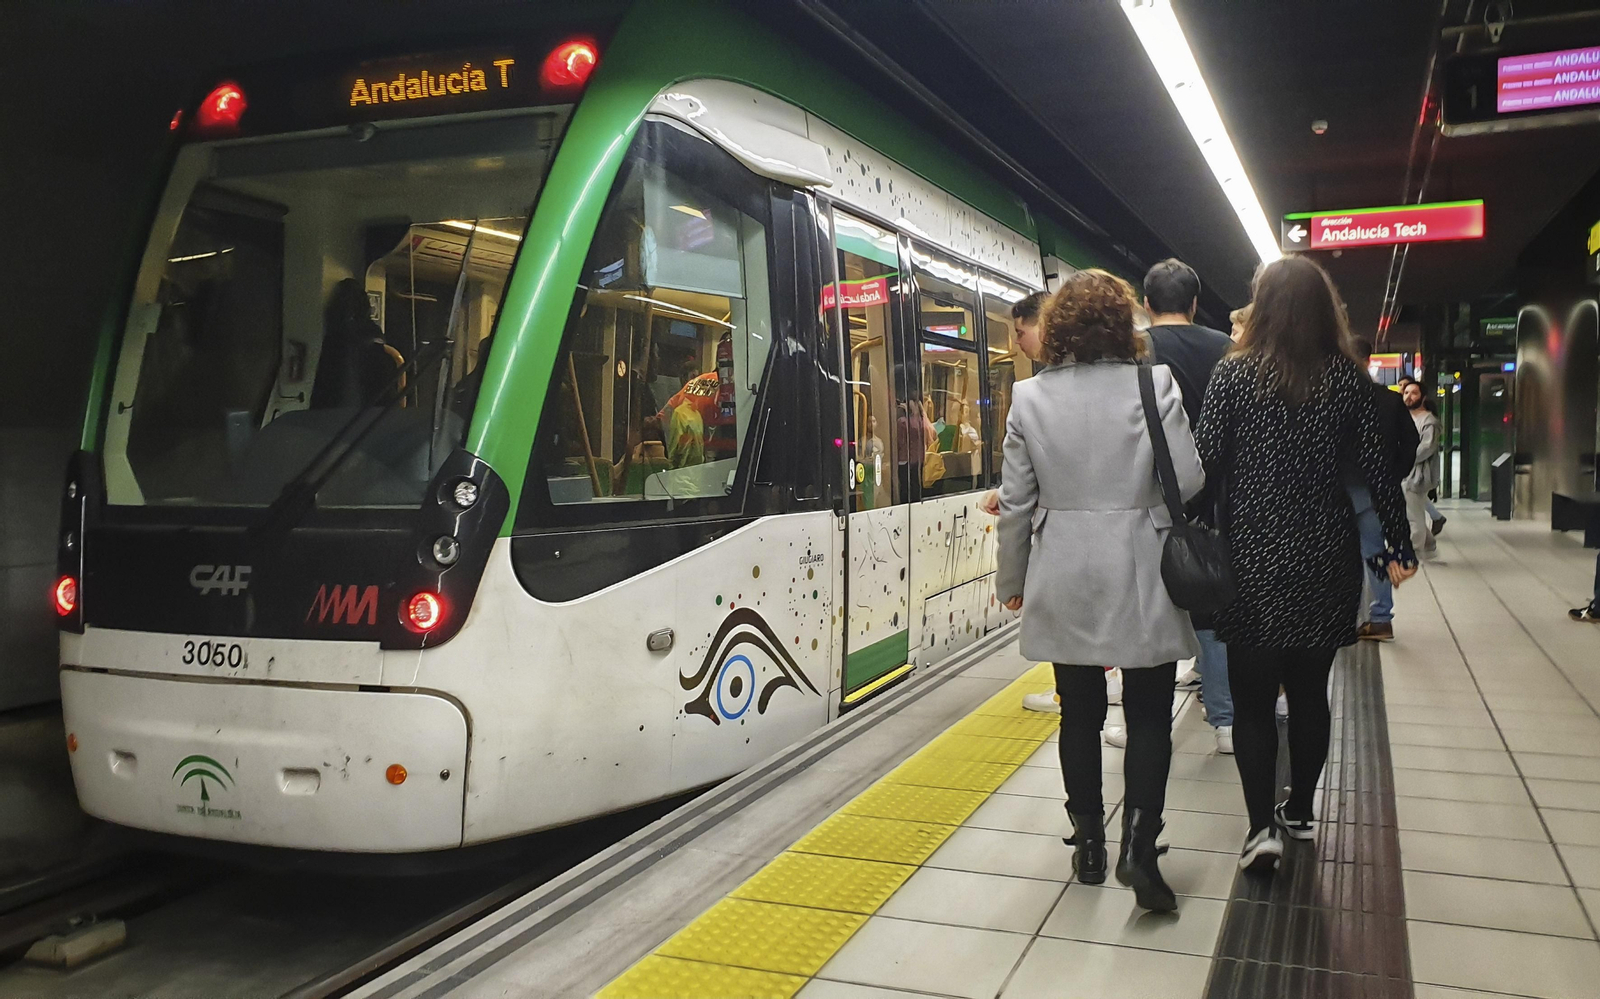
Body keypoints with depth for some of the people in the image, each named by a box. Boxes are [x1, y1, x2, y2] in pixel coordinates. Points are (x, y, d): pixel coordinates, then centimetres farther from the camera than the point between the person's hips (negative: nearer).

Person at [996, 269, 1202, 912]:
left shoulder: (1031, 396, -2)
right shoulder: (1155, 384, -9)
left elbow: (1016, 501, 1)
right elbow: (1187, 480, -10)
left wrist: (1012, 580, 12)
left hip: (1064, 581, 2)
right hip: (1139, 579, -2)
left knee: (1080, 715, 14)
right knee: (1148, 718, 8)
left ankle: (1088, 844, 23)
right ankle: (1139, 845, -4)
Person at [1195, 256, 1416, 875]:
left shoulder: (1234, 373, -6)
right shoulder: (1346, 378, 0)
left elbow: (1205, 463, -9)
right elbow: (1376, 470, 0)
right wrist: (1398, 546, 9)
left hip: (1254, 560, -2)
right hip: (1326, 562, 3)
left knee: (1251, 697, 4)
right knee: (1309, 691, 16)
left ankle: (1263, 826, -6)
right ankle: (1300, 812, 27)